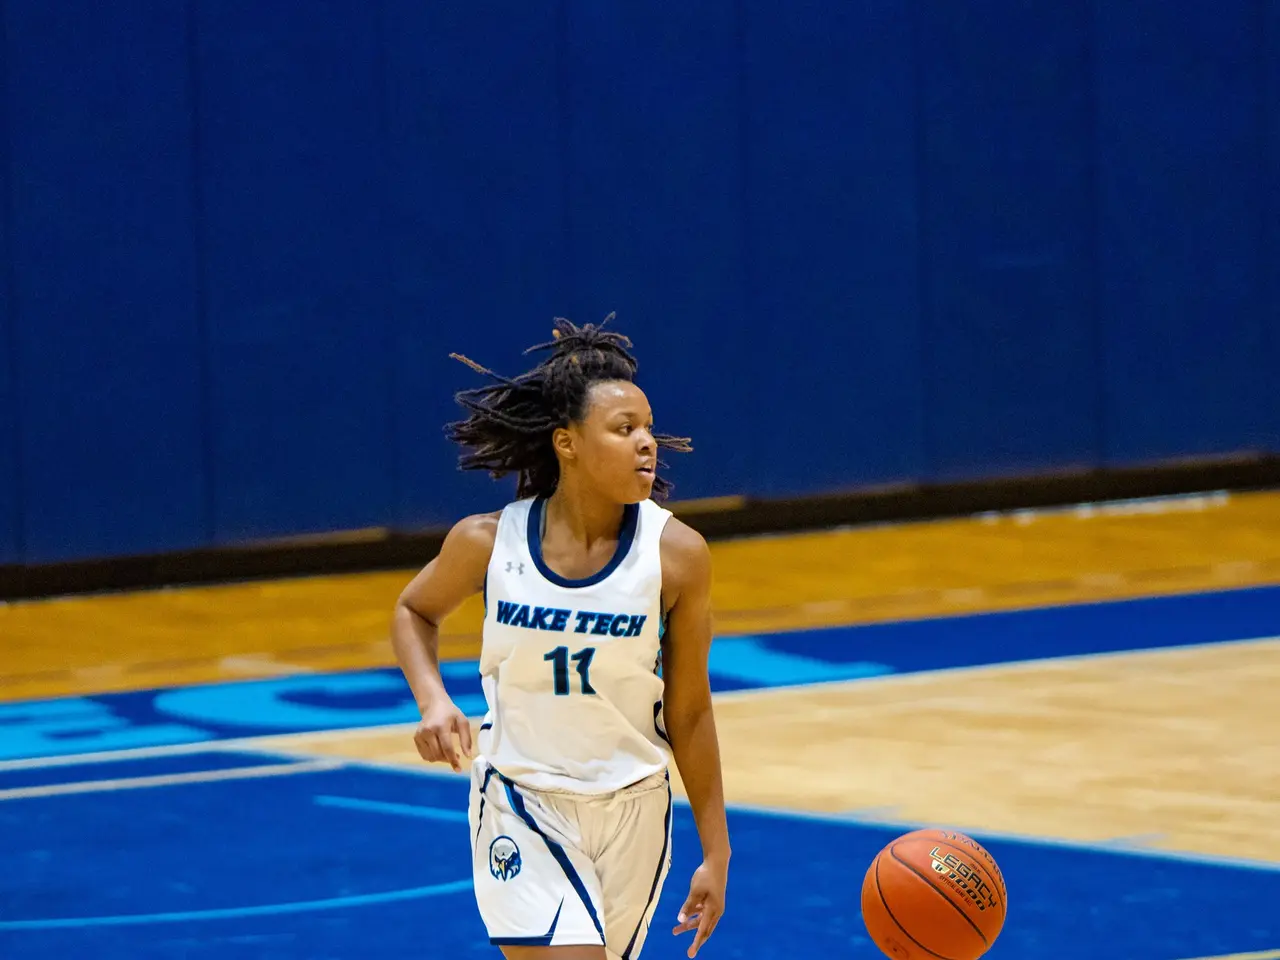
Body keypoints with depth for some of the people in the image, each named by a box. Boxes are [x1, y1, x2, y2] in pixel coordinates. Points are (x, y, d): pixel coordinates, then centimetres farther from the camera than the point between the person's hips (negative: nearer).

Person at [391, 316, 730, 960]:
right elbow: (415, 612, 11)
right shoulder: (488, 542, -11)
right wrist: (432, 701, -8)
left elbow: (689, 715, -3)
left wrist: (716, 855, -1)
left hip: (631, 812, 2)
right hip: (522, 810, -2)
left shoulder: (676, 554, -11)